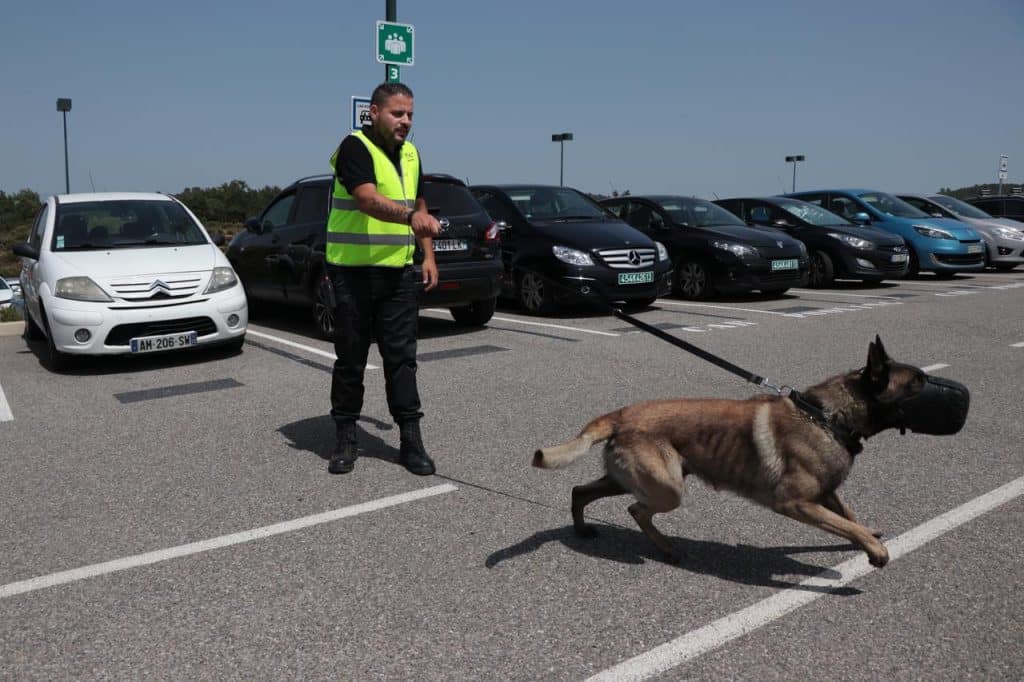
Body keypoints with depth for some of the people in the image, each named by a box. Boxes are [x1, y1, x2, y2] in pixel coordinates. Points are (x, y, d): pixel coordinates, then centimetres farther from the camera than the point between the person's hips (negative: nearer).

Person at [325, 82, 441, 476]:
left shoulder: (410, 154, 13)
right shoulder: (355, 148, -10)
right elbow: (368, 200, -27)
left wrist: (428, 256, 13)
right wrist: (410, 216, -44)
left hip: (399, 272, 6)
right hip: (353, 271, -5)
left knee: (401, 357, 5)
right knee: (351, 358, 4)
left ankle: (411, 440, 10)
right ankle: (346, 438, 18)